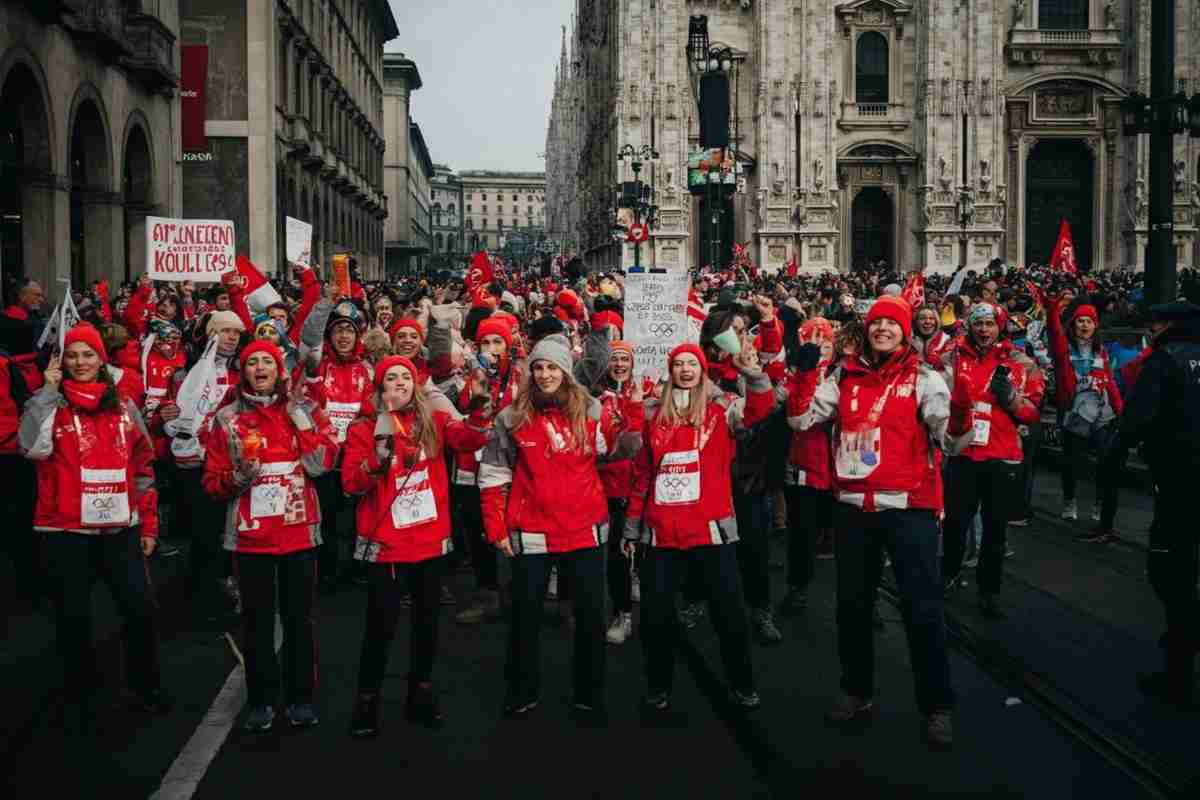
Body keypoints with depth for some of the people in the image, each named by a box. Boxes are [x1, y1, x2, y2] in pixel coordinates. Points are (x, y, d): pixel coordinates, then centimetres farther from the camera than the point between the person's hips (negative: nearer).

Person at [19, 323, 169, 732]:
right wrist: (48, 390, -17)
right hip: (65, 530, -2)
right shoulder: (51, 404, 0)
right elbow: (32, 446, -20)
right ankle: (80, 698, 23)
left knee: (140, 609, 0)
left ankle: (145, 686, 21)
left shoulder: (123, 406, 8)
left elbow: (143, 466, 11)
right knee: (74, 618, 5)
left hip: (120, 528, 2)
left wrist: (148, 523, 9)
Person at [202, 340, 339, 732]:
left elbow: (322, 463, -8)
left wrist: (302, 419, -14)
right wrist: (238, 477, -16)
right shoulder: (228, 418, 3)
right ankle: (261, 700, 18)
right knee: (257, 618, 7)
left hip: (298, 530, 0)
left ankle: (301, 696, 18)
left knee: (299, 615, 7)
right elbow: (212, 482, 3)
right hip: (250, 533, 0)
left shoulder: (304, 409, 4)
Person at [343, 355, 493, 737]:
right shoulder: (364, 429, -2)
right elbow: (352, 485, -8)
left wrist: (481, 412, -31)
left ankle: (421, 695, 28)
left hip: (431, 541, 3)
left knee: (427, 622, 14)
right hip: (386, 544, -3)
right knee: (381, 626, -1)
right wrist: (379, 457, -24)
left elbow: (469, 439, -13)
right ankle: (367, 702, 14)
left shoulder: (433, 421, 5)